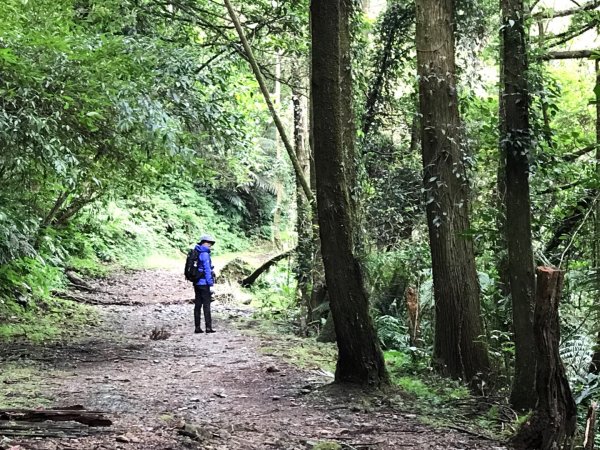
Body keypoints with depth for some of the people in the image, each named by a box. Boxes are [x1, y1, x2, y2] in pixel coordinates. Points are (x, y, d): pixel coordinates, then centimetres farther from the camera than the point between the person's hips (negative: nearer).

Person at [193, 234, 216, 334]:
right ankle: (208, 327, -4)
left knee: (197, 305, 9)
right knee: (206, 305, -4)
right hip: (204, 283, -8)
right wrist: (211, 284, -15)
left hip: (196, 283, 8)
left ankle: (197, 327, 11)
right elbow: (207, 270, -17)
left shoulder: (196, 253, 12)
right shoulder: (204, 254, -13)